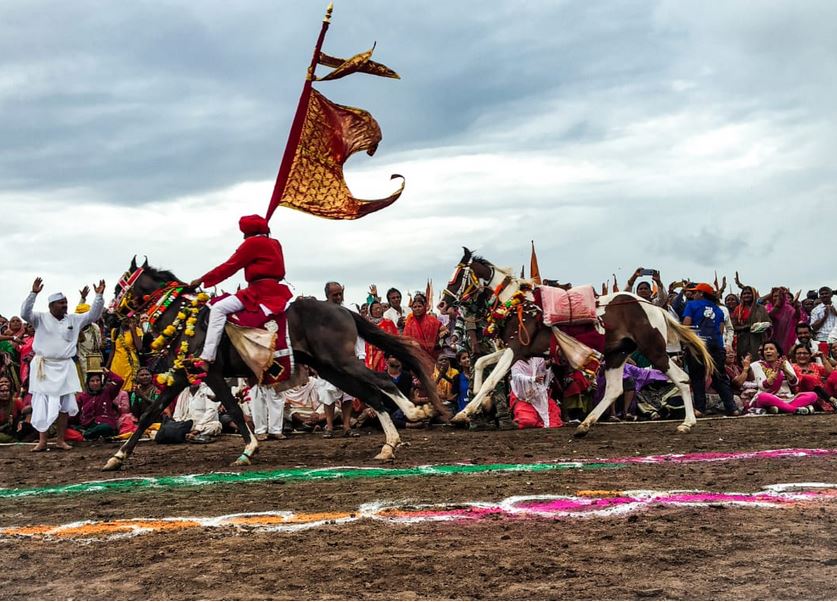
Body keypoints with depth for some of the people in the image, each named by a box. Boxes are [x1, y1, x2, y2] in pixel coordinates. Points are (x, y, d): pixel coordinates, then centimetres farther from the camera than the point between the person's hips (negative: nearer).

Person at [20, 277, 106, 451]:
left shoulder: (74, 319, 7)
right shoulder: (41, 318, -2)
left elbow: (93, 315, 6)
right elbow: (25, 313, -16)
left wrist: (99, 296, -6)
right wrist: (33, 293, -27)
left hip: (65, 367, 3)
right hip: (44, 366, -3)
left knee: (66, 404, 2)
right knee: (42, 404, -2)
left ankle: (60, 439, 13)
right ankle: (42, 441, 3)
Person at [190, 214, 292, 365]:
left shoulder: (252, 242, -5)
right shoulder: (274, 243, 19)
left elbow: (229, 267, -4)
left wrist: (201, 280, 1)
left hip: (259, 291, -9)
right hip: (274, 289, 9)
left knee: (218, 308, -13)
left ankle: (206, 358, -23)